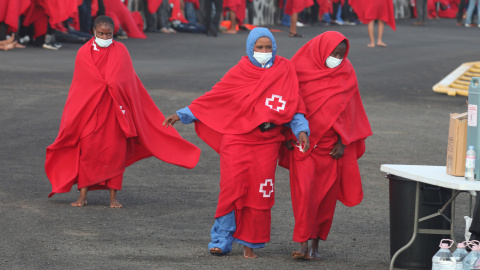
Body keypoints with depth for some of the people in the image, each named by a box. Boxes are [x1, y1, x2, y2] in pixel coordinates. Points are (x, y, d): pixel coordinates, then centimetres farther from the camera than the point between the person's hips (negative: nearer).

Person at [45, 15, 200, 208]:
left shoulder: (120, 51, 5)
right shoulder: (84, 53, 4)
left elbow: (127, 80, 2)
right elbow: (81, 84, 1)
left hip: (114, 110, 1)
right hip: (89, 109, 0)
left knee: (115, 151, -1)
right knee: (87, 150, -4)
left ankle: (113, 196, 5)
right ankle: (83, 195, 1)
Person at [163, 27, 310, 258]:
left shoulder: (284, 71, 3)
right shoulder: (239, 73, 0)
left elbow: (295, 105, 6)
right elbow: (213, 98, 4)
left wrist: (301, 130, -8)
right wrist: (182, 115, 4)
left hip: (266, 143, 1)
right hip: (237, 141, -1)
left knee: (259, 194, 1)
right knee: (232, 189, -8)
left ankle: (250, 243, 12)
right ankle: (222, 240, 0)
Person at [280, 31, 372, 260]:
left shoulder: (346, 72, 2)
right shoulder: (300, 68, -5)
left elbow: (349, 109, 5)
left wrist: (343, 142, -1)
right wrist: (289, 135, -2)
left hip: (331, 145, 3)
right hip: (304, 141, -3)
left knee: (327, 194, 4)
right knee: (304, 191, -13)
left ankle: (315, 244, 12)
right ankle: (303, 243, -14)